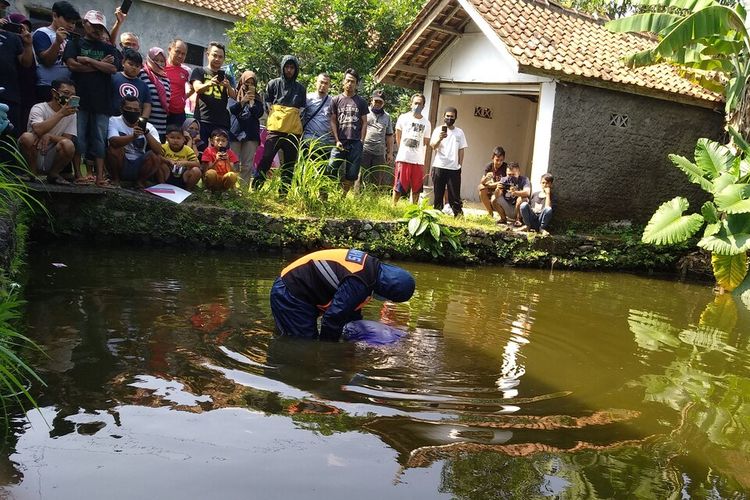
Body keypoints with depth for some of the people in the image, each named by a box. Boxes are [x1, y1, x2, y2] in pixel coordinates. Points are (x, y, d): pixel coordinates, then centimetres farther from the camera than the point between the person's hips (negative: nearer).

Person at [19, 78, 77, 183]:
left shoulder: (71, 114, 3)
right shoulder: (39, 108, -8)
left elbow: (68, 139, -7)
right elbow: (38, 130, -29)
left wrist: (49, 136, -26)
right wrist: (61, 114, -29)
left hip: (51, 159, 2)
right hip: (33, 157, -2)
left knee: (68, 145, -28)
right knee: (26, 137, -32)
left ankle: (53, 174, -3)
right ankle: (32, 173, -9)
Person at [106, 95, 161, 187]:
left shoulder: (149, 127, -4)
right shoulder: (114, 121, -7)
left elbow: (158, 150, -18)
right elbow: (113, 141, -28)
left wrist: (146, 133, -32)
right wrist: (133, 136, -45)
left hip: (140, 166, 1)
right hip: (120, 165, -1)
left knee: (155, 156, -25)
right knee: (114, 148, -27)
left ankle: (141, 181, 1)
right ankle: (115, 179, -4)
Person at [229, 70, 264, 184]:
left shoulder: (257, 97, 14)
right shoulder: (235, 94, 10)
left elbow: (259, 113, 2)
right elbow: (232, 109, -7)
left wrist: (252, 100, -8)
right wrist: (242, 101, -23)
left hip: (251, 133, 1)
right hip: (235, 132, -1)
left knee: (247, 165, -5)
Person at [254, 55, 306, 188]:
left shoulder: (301, 88, 16)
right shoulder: (273, 84, 9)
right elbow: (267, 103, 13)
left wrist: (297, 121, 9)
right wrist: (273, 115, 2)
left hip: (294, 131, 3)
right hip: (275, 128, -3)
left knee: (289, 164, 4)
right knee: (266, 159, -11)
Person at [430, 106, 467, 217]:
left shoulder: (459, 132, 11)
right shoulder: (438, 130, 4)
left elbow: (461, 150, 13)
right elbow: (433, 146, -8)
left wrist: (460, 165, 5)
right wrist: (439, 139, -28)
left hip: (454, 168, 1)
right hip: (439, 167, -1)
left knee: (454, 194, 0)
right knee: (437, 193, 3)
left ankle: (459, 215, 1)